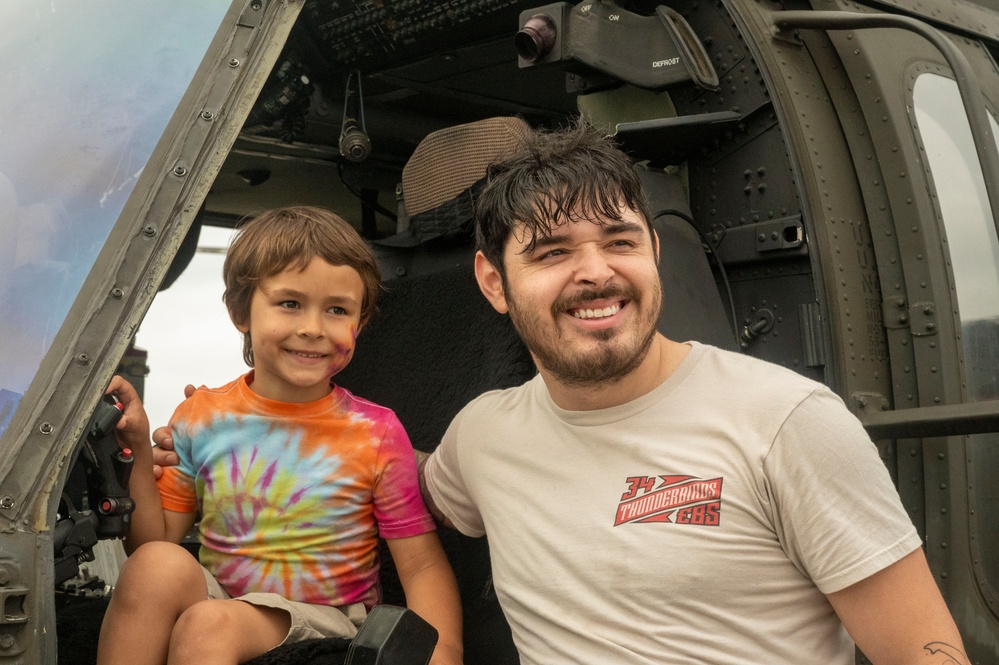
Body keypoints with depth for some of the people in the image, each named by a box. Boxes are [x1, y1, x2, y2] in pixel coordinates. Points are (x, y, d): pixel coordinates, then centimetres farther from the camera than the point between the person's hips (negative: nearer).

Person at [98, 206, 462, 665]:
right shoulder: (201, 417, 0)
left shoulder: (376, 434, -7)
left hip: (323, 621, -4)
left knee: (208, 623, -32)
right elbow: (154, 542, 3)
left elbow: (423, 564, -7)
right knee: (158, 565, -26)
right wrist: (137, 452, -11)